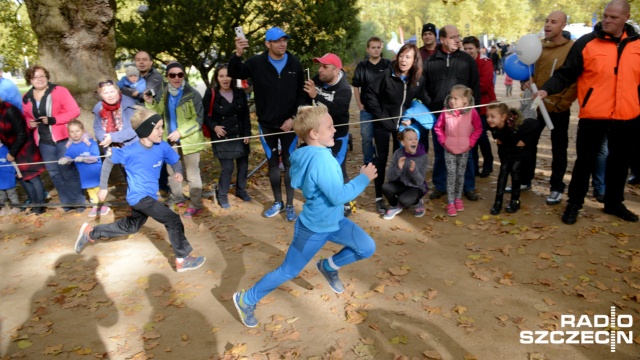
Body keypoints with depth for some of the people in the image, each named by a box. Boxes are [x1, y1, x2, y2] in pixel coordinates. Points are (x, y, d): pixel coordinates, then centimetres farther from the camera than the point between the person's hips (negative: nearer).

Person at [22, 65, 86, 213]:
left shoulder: (59, 91, -8)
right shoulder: (26, 98, 8)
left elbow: (74, 111, -13)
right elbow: (26, 116, 22)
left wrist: (53, 120, -20)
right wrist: (29, 122, -2)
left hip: (62, 138, -5)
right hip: (43, 141, 5)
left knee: (68, 169, -2)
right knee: (54, 172, 10)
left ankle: (79, 200, 10)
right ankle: (67, 201, 21)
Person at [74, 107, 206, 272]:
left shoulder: (162, 147, -8)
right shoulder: (130, 151, -18)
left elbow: (175, 161, 8)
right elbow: (108, 162, -2)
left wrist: (178, 172, -15)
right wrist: (103, 187, 0)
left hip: (149, 196, 7)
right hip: (139, 196, -7)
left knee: (130, 227, 25)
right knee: (173, 220, -14)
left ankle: (90, 233, 43)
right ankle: (182, 259, -1)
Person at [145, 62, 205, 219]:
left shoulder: (192, 94, -13)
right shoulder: (166, 94, 7)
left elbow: (199, 119, -16)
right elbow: (159, 112, 8)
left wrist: (180, 132, -22)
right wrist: (150, 103, -12)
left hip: (189, 140, -7)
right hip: (171, 139, 7)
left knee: (192, 174, 3)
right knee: (171, 171, 20)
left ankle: (196, 206, 15)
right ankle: (176, 199, 39)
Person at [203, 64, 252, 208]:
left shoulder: (240, 93, 4)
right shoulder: (211, 94, -7)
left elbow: (246, 115, 8)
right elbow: (206, 115, -2)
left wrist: (247, 133, 2)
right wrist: (214, 127, -19)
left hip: (240, 136, 4)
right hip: (222, 138, -4)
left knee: (243, 166, 11)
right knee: (227, 168, -6)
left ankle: (241, 190, 33)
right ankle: (222, 196, 14)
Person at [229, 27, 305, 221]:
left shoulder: (295, 64, -3)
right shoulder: (257, 63, -6)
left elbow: (302, 94, 0)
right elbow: (235, 73, -18)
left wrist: (293, 118, -10)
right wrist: (237, 54, -37)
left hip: (289, 123, 0)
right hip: (266, 124, 0)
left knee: (289, 163, 5)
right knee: (273, 163, 11)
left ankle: (290, 205, 17)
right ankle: (277, 202, 26)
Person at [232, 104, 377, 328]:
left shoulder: (307, 154, -4)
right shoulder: (321, 158, -33)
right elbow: (338, 196, -30)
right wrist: (364, 178, -21)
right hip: (313, 229, -9)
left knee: (367, 248, 3)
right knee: (288, 272, 7)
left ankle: (328, 267, 27)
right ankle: (246, 299, 28)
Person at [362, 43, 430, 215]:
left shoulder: (419, 79, -6)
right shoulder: (387, 74, -17)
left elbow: (423, 98, 7)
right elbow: (370, 96, -15)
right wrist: (380, 116, -16)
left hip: (402, 123, 4)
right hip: (383, 123, -3)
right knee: (381, 158, 2)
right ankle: (379, 197, 10)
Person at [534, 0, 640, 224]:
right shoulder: (586, 43, -5)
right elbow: (566, 75, -8)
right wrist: (546, 89, -24)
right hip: (594, 114, -4)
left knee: (620, 161, 14)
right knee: (585, 161, 4)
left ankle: (614, 203, 30)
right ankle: (574, 203, 17)